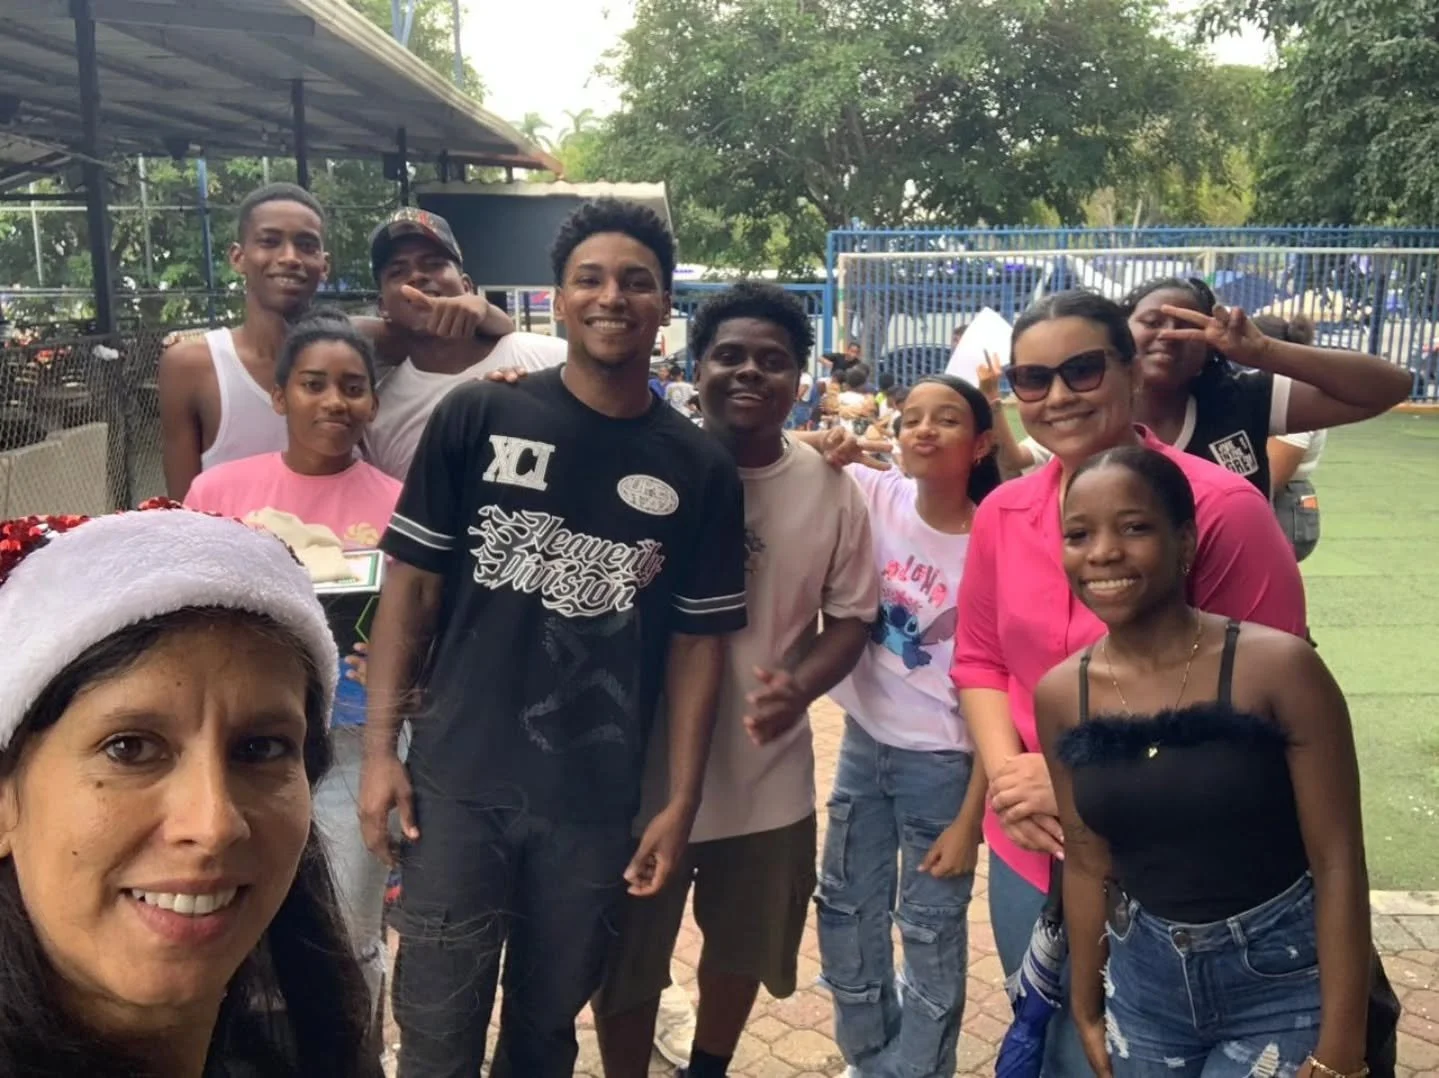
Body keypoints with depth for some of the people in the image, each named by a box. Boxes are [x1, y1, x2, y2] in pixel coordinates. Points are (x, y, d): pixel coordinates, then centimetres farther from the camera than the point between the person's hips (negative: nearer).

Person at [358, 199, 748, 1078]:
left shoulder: (699, 469, -1)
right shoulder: (476, 418, -4)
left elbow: (698, 640, 1)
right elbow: (412, 584, -1)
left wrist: (681, 802, -1)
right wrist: (381, 746, -4)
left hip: (597, 801, 1)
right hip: (457, 780, -1)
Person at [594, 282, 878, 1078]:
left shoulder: (830, 489, -4)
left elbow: (851, 614, 1)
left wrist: (799, 688, -17)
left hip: (768, 776, 3)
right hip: (646, 769, -3)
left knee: (746, 950, 25)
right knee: (627, 962, 15)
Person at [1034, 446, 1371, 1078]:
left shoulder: (1278, 668, -17)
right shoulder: (1059, 695, -6)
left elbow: (1338, 864, -14)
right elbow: (1086, 863, 3)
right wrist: (1087, 1010, 9)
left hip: (1283, 982, -3)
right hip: (1144, 985, 4)